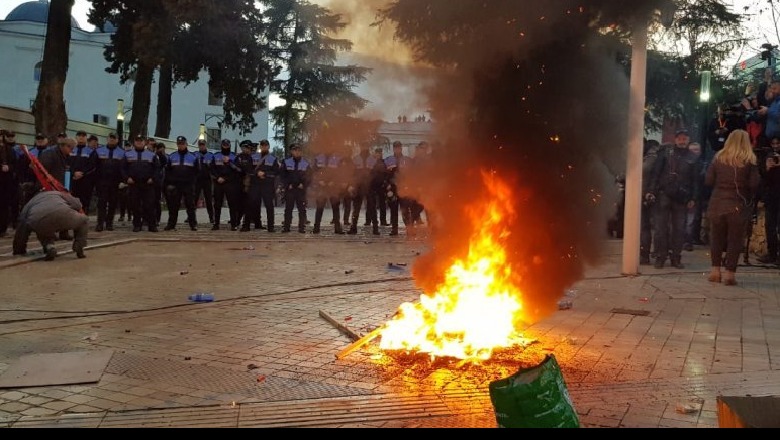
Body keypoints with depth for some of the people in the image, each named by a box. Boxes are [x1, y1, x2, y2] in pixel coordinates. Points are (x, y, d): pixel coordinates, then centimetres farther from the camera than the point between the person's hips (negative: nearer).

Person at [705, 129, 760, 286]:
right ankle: (729, 273, 6)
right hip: (738, 206, -2)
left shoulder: (718, 158, -1)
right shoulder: (749, 161, -7)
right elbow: (754, 185, -11)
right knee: (735, 240, 6)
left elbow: (708, 181, -2)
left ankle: (715, 270, 16)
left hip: (717, 205, 2)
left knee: (716, 238, 13)